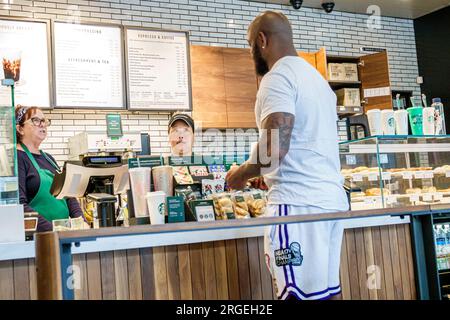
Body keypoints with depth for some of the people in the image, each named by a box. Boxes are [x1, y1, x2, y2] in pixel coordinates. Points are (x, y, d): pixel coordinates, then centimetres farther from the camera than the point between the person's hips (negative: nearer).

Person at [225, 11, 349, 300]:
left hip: (299, 202, -10)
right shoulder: (316, 76, 21)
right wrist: (266, 171, 29)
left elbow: (274, 149, -19)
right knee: (328, 291, 12)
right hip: (332, 198, 10)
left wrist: (241, 174, -1)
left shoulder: (278, 77, -8)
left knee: (304, 294, -7)